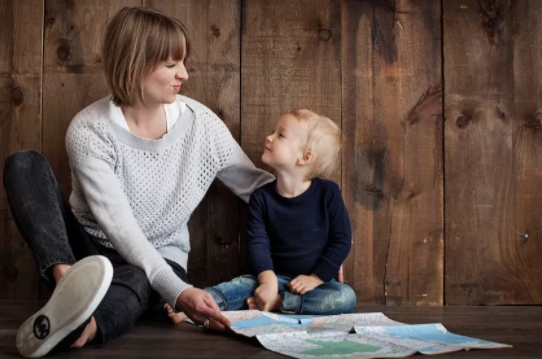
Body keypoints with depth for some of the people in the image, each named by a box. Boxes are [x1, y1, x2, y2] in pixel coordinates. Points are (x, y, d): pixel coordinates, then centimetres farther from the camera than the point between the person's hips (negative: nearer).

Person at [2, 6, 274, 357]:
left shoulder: (199, 121, -8)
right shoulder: (89, 130, -17)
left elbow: (257, 185, 2)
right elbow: (119, 225, -26)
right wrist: (178, 291, -39)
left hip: (159, 261, 1)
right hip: (89, 252, 0)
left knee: (135, 280, -39)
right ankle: (69, 282, -46)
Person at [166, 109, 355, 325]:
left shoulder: (327, 193, -8)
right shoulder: (262, 197, -1)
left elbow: (342, 240, -6)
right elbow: (258, 242, -10)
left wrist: (315, 278, -12)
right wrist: (268, 279, -26)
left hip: (317, 281, -1)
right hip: (277, 277, 2)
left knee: (345, 297, -30)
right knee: (244, 284, -25)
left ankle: (275, 303, -30)